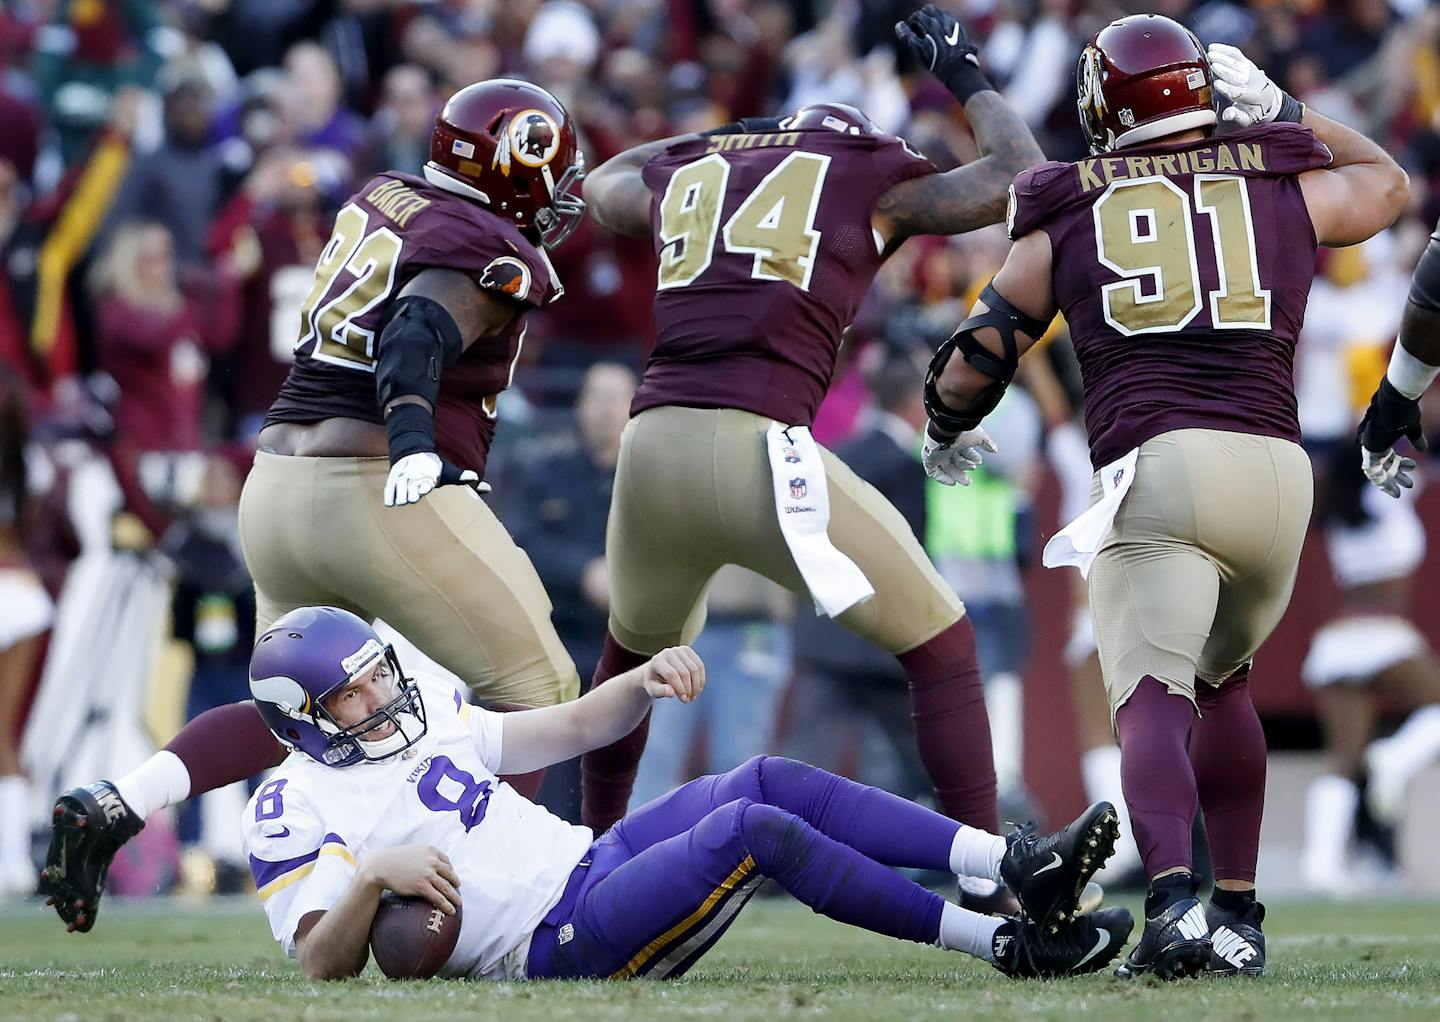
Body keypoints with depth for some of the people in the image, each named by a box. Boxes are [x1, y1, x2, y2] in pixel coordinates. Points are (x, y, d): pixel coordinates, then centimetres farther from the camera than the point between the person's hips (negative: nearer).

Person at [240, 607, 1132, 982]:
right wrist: (372, 878, -33)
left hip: (591, 863, 9)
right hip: (556, 946, -9)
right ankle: (1010, 946, -26)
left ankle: (1022, 864, -15)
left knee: (771, 781, -9)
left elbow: (571, 729, 22)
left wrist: (646, 681, 3)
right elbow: (323, 966, -15)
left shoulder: (428, 716, 18)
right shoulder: (296, 812, -6)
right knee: (755, 829, -25)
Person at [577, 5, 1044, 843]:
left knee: (636, 653, 33)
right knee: (940, 646, 8)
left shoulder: (681, 176, 24)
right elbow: (1020, 178, 20)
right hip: (758, 450, -4)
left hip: (652, 447, 5)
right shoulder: (867, 177, 12)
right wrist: (967, 79, 33)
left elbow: (604, 186, 48)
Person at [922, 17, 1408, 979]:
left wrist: (948, 433, 41)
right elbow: (1390, 183, 39)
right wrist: (1280, 110, 43)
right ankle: (1239, 913, 22)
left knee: (1152, 695, -13)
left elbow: (972, 364, 20)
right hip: (1276, 466, 3)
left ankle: (1174, 895, -39)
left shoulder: (1067, 219, 14)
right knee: (1220, 676, 25)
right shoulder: (1288, 187, 17)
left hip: (1154, 467, -3)